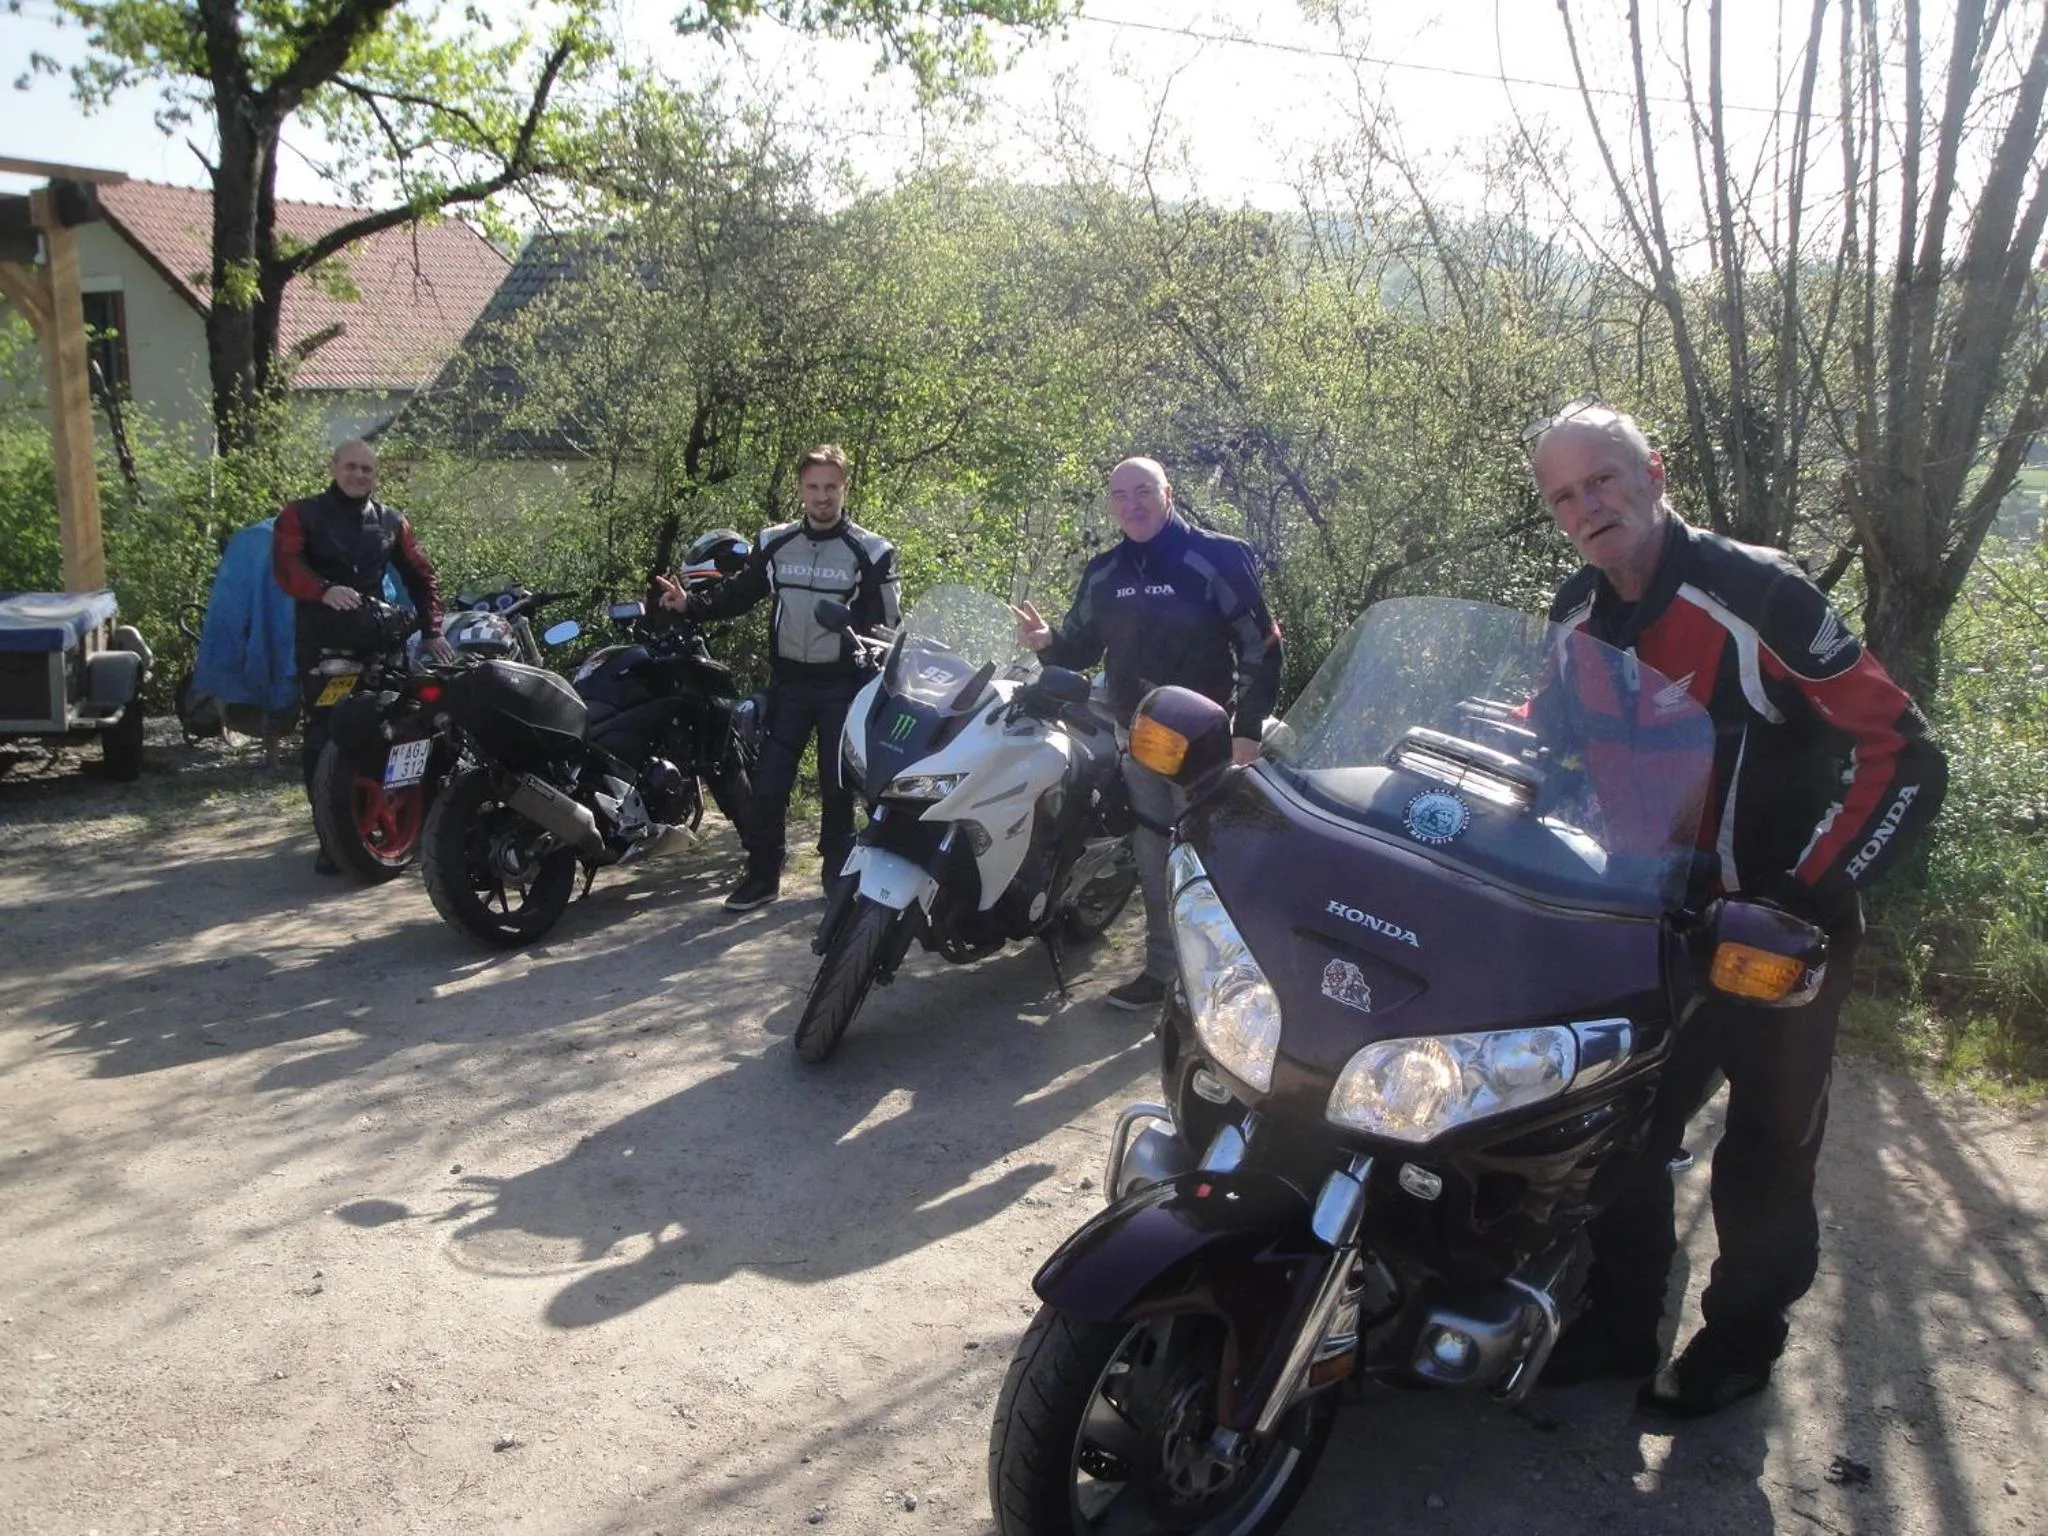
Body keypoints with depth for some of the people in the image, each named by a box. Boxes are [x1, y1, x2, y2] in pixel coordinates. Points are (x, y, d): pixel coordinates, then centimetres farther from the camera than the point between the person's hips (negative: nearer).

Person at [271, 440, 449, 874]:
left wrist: (431, 630, 5)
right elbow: (285, 565, -12)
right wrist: (325, 591, -32)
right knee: (323, 737, -4)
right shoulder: (301, 515, 4)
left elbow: (420, 575, 15)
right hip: (320, 641, -2)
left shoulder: (391, 521, 14)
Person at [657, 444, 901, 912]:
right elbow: (738, 594, 12)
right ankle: (762, 875, 13)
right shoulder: (774, 543, 4)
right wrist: (690, 603, -5)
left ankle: (838, 875, 23)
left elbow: (888, 625, -5)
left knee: (837, 786, 8)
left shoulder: (870, 551, -5)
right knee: (769, 782, 1)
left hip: (842, 685, -2)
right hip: (788, 681, 2)